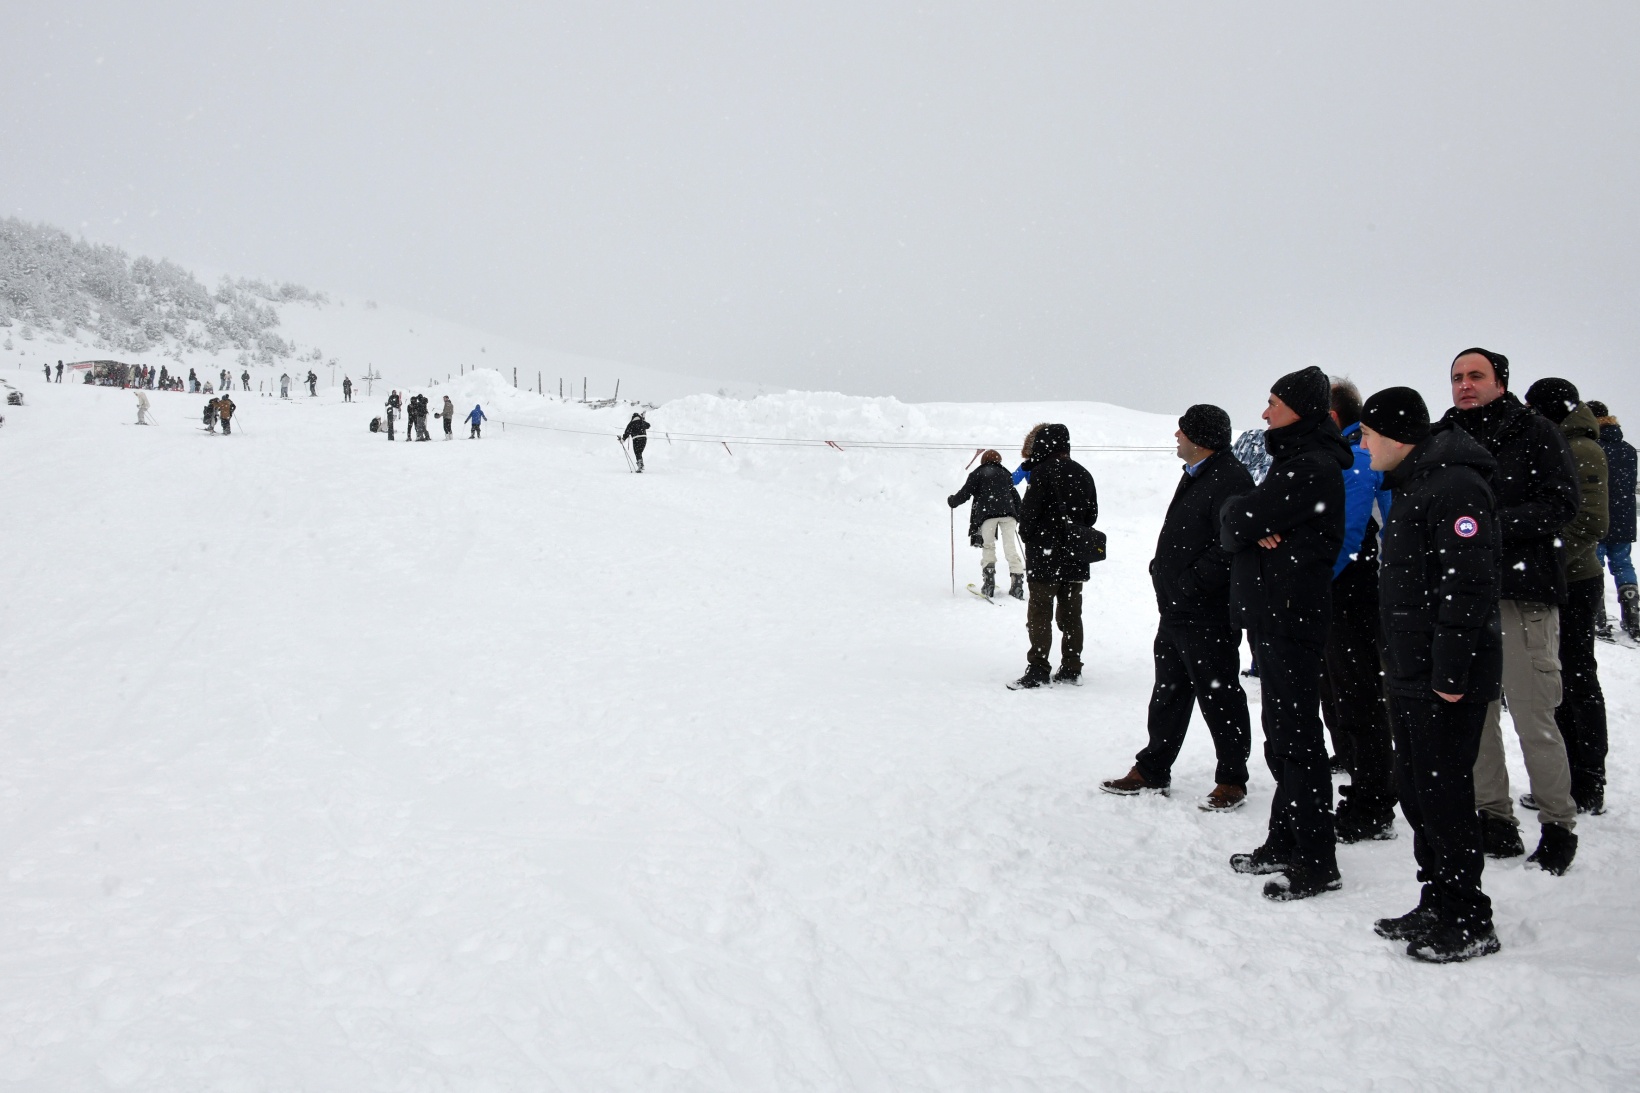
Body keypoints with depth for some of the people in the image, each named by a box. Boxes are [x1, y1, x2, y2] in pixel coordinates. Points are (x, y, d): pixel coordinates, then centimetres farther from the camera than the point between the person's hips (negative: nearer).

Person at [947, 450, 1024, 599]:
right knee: (1010, 548, -1)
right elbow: (1015, 497, 22)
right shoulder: (1005, 473, 23)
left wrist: (952, 501, 25)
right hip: (1008, 513, 2)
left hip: (987, 514, -2)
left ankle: (989, 582, -6)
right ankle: (1017, 583, -10)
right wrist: (1017, 516, 31)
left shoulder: (977, 474, 13)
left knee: (988, 547, 6)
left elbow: (965, 494, 7)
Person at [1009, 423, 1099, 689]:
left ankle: (1038, 670, -4)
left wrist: (1028, 534, 5)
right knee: (1071, 614, 11)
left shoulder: (1044, 471, -13)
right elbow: (1092, 514, 15)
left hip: (1046, 556, -7)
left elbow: (1029, 510, -13)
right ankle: (1071, 669, 14)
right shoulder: (1083, 474, 9)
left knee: (1040, 613, -2)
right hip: (1076, 557, 7)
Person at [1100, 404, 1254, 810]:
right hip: (1175, 612, 10)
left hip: (1208, 617, -10)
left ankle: (1232, 780, 13)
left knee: (1218, 698, 1)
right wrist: (1163, 569, 11)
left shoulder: (1229, 480, -17)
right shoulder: (1196, 476, 16)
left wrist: (1191, 583, -21)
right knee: (1168, 695, 17)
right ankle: (1152, 772, 27)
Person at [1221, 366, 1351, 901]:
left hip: (1291, 618, -10)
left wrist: (1239, 519, 2)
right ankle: (1284, 842, 26)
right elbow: (1233, 528, 11)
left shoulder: (1312, 468, -15)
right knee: (1281, 734, 16)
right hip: (1272, 615, 10)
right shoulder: (1293, 461, 18)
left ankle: (1316, 863, -1)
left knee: (1297, 737, -6)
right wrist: (1255, 530, -9)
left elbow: (1239, 520, -19)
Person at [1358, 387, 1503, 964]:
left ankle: (1470, 924, 8)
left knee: (1444, 796, -3)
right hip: (1410, 675, 10)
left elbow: (1468, 587, -22)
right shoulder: (1410, 486, 16)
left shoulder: (1454, 487, -16)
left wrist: (1451, 673, -23)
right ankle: (1437, 906, 26)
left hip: (1448, 680, -10)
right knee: (1417, 792, 15)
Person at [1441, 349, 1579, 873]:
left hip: (1522, 596, -5)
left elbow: (1561, 504, -9)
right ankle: (1493, 816, 19)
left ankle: (1558, 824, 10)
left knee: (1534, 720, -4)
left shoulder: (1534, 431, 0)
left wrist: (1492, 524, -18)